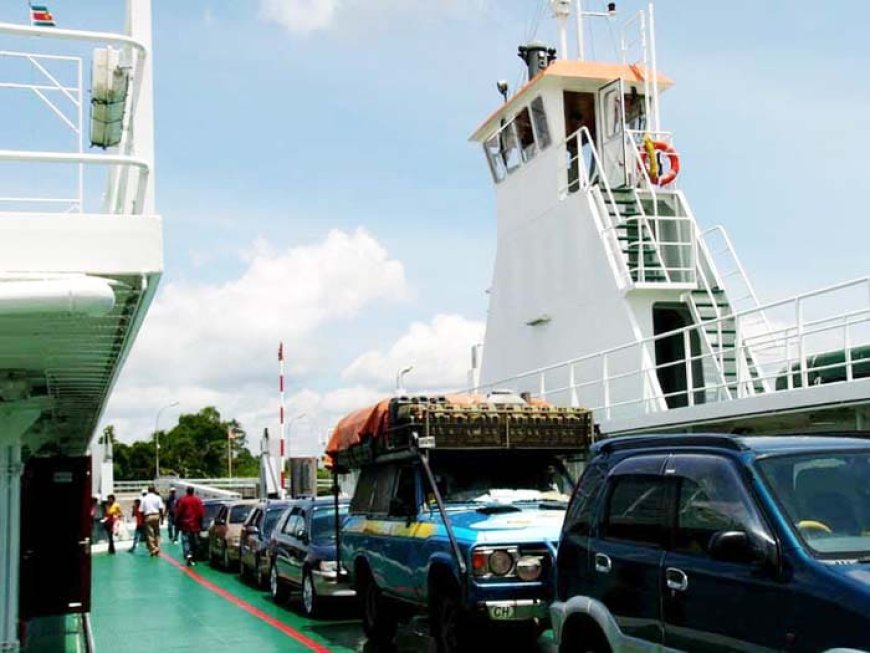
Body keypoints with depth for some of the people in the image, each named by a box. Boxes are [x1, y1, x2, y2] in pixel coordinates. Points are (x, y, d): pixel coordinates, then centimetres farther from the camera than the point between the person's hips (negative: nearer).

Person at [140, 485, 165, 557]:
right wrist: (162, 517, 3)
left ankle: (153, 549, -3)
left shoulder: (144, 499, 3)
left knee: (150, 533, 2)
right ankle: (157, 547, 7)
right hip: (156, 516, 1)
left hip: (148, 517, -1)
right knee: (157, 533, 12)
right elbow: (161, 508, -5)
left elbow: (141, 510, 0)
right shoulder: (157, 498, 2)